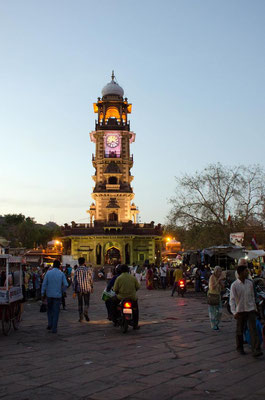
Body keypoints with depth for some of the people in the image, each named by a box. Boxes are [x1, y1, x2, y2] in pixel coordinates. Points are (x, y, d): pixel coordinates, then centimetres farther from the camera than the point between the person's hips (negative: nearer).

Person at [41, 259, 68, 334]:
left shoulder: (48, 273, -2)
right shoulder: (61, 274, -4)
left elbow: (44, 284, -4)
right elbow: (65, 284, -9)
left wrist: (42, 295, 2)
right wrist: (61, 291, 9)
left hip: (49, 295, 1)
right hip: (57, 295, -1)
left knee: (49, 310, 22)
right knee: (56, 312, 4)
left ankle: (50, 324, 15)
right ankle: (54, 328, 2)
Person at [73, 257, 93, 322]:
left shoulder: (77, 270, -2)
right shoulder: (88, 269, 0)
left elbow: (75, 281, -3)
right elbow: (91, 279, 4)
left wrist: (74, 291, 0)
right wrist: (91, 287, 19)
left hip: (79, 289, 0)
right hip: (87, 288, 0)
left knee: (80, 303, 12)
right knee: (86, 303, 8)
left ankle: (80, 317, 10)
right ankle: (85, 312, -20)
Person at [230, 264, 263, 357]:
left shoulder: (250, 283, 4)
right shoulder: (234, 285, -10)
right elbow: (232, 299, -14)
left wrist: (254, 307, 18)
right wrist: (234, 312, -23)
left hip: (250, 309, 3)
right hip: (240, 310, -3)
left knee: (253, 329, -6)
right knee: (240, 331, 10)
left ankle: (256, 350, -8)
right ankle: (240, 348, 28)